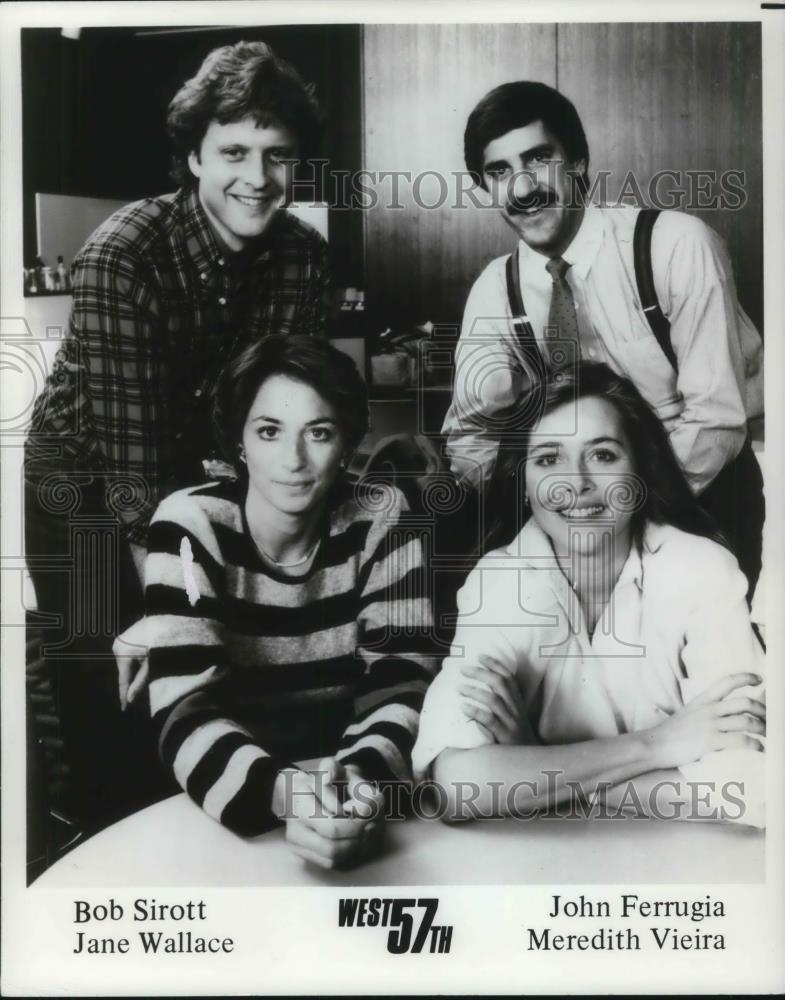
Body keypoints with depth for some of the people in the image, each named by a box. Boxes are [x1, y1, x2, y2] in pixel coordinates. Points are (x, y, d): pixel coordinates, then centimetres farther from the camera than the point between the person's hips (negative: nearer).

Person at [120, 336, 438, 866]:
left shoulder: (381, 520, -6)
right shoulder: (190, 527, -12)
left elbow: (401, 686, -11)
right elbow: (187, 714, -19)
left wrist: (361, 780, -30)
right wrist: (286, 793, -37)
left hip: (351, 773, 1)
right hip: (233, 805, 0)